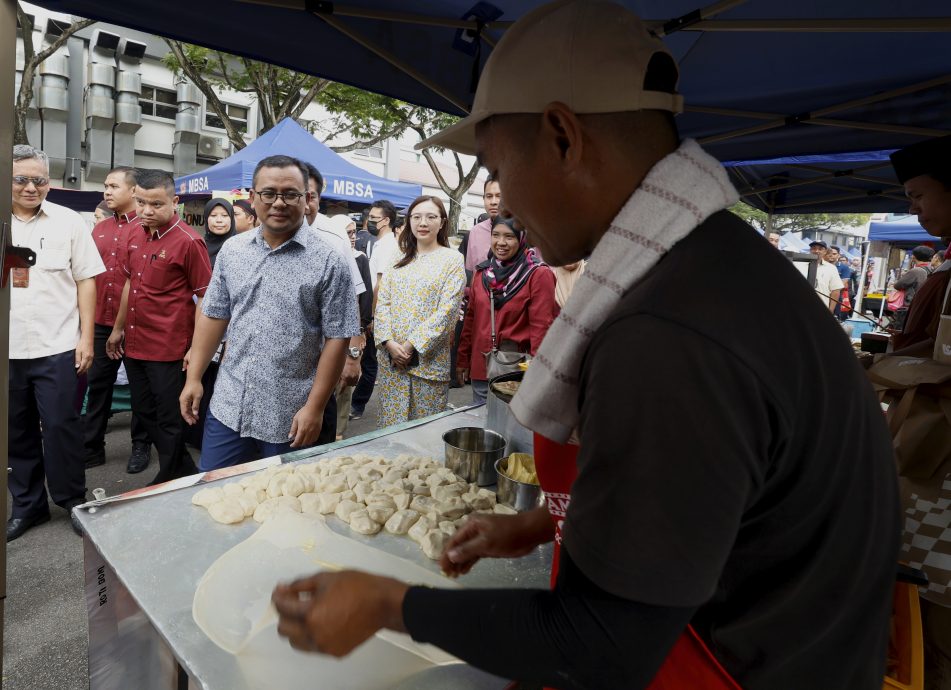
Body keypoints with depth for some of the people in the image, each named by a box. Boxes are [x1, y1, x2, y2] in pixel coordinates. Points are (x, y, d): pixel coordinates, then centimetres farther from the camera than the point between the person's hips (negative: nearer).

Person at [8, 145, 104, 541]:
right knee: (18, 432, 13)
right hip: (9, 350, 3)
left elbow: (86, 281, 0)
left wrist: (86, 338, -4)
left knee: (60, 427, 2)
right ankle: (27, 504, 28)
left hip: (57, 347, -2)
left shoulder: (69, 222, 1)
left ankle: (73, 501, 19)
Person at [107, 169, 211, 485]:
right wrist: (118, 329, 21)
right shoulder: (136, 234, 7)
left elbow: (205, 298, -14)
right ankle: (185, 471, 34)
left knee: (168, 420, 5)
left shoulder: (189, 241, -15)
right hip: (134, 343, 8)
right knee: (144, 411, 18)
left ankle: (169, 485, 25)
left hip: (168, 348, -8)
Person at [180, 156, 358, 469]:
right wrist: (194, 378, 9)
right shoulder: (232, 250, 5)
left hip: (292, 419, -4)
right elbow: (213, 315, 12)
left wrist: (315, 408, -13)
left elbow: (336, 339, -11)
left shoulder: (329, 262, -10)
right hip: (227, 408, 4)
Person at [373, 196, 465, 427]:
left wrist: (412, 345, -14)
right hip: (391, 355, 4)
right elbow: (382, 302, 6)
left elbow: (446, 311, -10)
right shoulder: (398, 258, 11)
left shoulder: (453, 260, -2)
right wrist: (389, 343, -9)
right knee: (390, 424, 9)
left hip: (428, 358, -4)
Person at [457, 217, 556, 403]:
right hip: (480, 367, 5)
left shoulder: (539, 274, -9)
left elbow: (541, 326, -12)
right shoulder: (482, 272, 8)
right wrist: (463, 359, 14)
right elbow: (471, 318, 13)